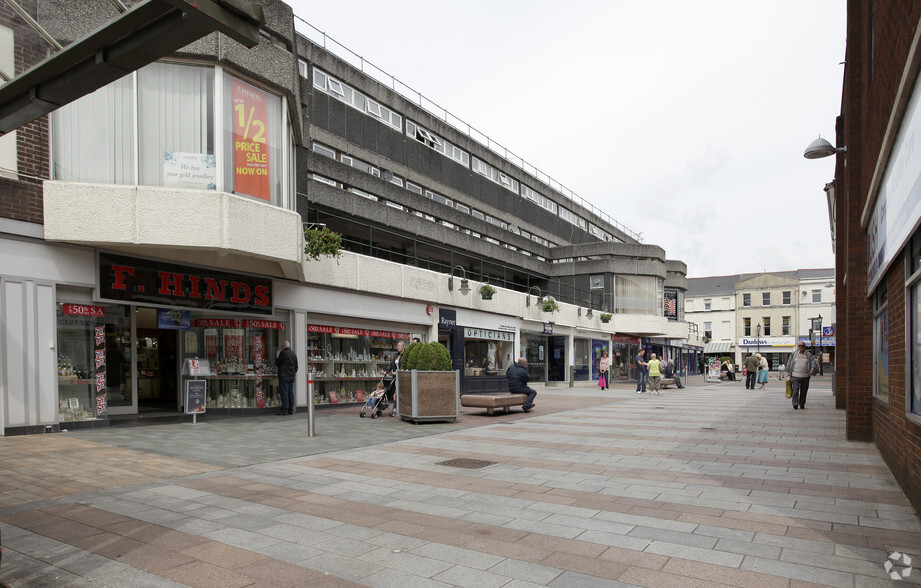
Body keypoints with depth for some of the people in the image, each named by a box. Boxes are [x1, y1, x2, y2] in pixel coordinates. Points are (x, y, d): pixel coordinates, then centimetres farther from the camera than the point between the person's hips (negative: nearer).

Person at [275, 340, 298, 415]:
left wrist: (276, 357, 16)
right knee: (291, 393, 8)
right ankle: (291, 410, 10)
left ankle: (284, 410, -8)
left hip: (284, 376, -7)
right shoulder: (294, 354, 13)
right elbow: (296, 366, 17)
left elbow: (277, 364, -1)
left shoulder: (283, 353, -9)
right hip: (292, 376, 7)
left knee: (284, 393, -6)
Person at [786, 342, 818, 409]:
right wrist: (788, 372, 7)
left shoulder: (809, 355, 8)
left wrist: (812, 369, -19)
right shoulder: (793, 354, 8)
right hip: (795, 376, -1)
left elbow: (814, 362, -1)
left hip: (805, 376, 1)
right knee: (795, 390, -11)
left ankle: (802, 404, 19)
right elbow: (789, 363, 12)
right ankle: (795, 405, -13)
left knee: (803, 391, 6)